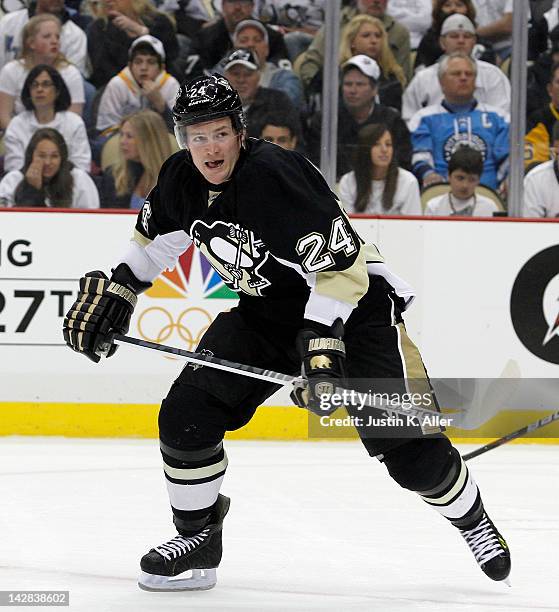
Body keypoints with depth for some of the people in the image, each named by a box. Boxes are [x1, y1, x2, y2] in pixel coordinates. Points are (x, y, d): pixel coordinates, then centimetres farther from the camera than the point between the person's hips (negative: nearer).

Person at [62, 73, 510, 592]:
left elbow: (338, 263, -35)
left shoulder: (273, 174, -30)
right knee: (186, 414, -7)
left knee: (407, 446, -13)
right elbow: (156, 236, 18)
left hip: (355, 301, -7)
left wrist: (322, 346, -40)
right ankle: (198, 538, 12)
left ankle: (472, 521, 15)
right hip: (268, 309, 7)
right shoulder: (181, 180, -7)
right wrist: (112, 291, 13)